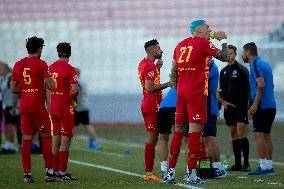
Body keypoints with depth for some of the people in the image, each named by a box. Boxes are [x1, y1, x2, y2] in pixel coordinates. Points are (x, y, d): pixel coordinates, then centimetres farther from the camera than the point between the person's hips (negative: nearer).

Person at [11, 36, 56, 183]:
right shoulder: (41, 64, -7)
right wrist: (43, 86, 8)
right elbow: (51, 86, -13)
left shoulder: (18, 65, 7)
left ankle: (27, 173, 4)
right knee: (46, 138, 4)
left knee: (26, 139, 6)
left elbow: (13, 89, 10)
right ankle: (49, 172, 2)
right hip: (38, 106, -5)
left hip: (24, 106, 5)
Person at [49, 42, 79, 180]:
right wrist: (75, 95, 3)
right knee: (65, 140, -3)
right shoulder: (70, 70, -12)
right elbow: (75, 90, -18)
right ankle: (62, 172, -5)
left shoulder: (51, 68, 7)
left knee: (56, 140, 13)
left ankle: (55, 170, 15)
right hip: (66, 107, -6)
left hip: (53, 107, 6)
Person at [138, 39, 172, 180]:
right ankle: (149, 173, -11)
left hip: (147, 105, 10)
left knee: (152, 138, 12)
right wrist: (167, 85, -17)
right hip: (153, 106, -10)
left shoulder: (143, 63, 14)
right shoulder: (150, 66, -16)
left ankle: (148, 172, 12)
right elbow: (150, 87, -23)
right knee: (152, 138, -10)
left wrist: (157, 68, 16)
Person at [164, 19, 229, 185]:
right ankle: (192, 174, -8)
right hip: (196, 93, -7)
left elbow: (174, 72, 17)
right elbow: (224, 57, 3)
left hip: (181, 92, 7)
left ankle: (171, 172, 10)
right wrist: (223, 40, 17)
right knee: (195, 131, -6)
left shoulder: (181, 45, 15)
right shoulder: (203, 43, -5)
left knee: (178, 131, 10)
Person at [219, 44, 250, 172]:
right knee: (234, 135, 7)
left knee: (241, 134, -11)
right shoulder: (223, 71, 15)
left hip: (240, 107, -6)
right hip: (228, 107, 6)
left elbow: (247, 89, -7)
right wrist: (222, 102, 6)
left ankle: (246, 164, -8)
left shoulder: (242, 70, -3)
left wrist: (246, 106, -13)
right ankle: (237, 164, 10)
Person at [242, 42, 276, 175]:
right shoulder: (264, 64, 19)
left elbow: (261, 85, -19)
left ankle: (264, 167, -12)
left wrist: (254, 105, -21)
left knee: (259, 135, -9)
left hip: (262, 106, -9)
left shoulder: (256, 65, -10)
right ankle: (269, 167, 11)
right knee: (266, 135, 11)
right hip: (271, 105, 9)